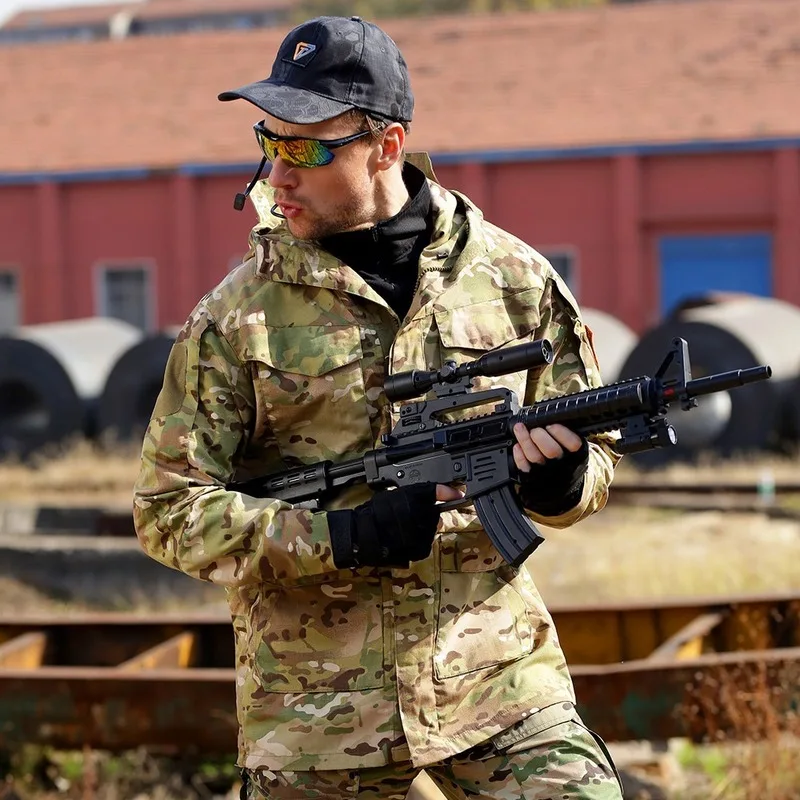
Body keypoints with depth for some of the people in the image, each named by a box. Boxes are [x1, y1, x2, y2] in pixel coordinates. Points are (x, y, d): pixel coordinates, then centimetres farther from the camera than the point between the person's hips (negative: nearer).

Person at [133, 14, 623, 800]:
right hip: (314, 703, -1)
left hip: (495, 675, 1)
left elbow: (591, 458, 12)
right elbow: (168, 510, -4)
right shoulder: (238, 315, -2)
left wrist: (558, 481, -12)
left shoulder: (513, 278, 4)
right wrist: (336, 538, -17)